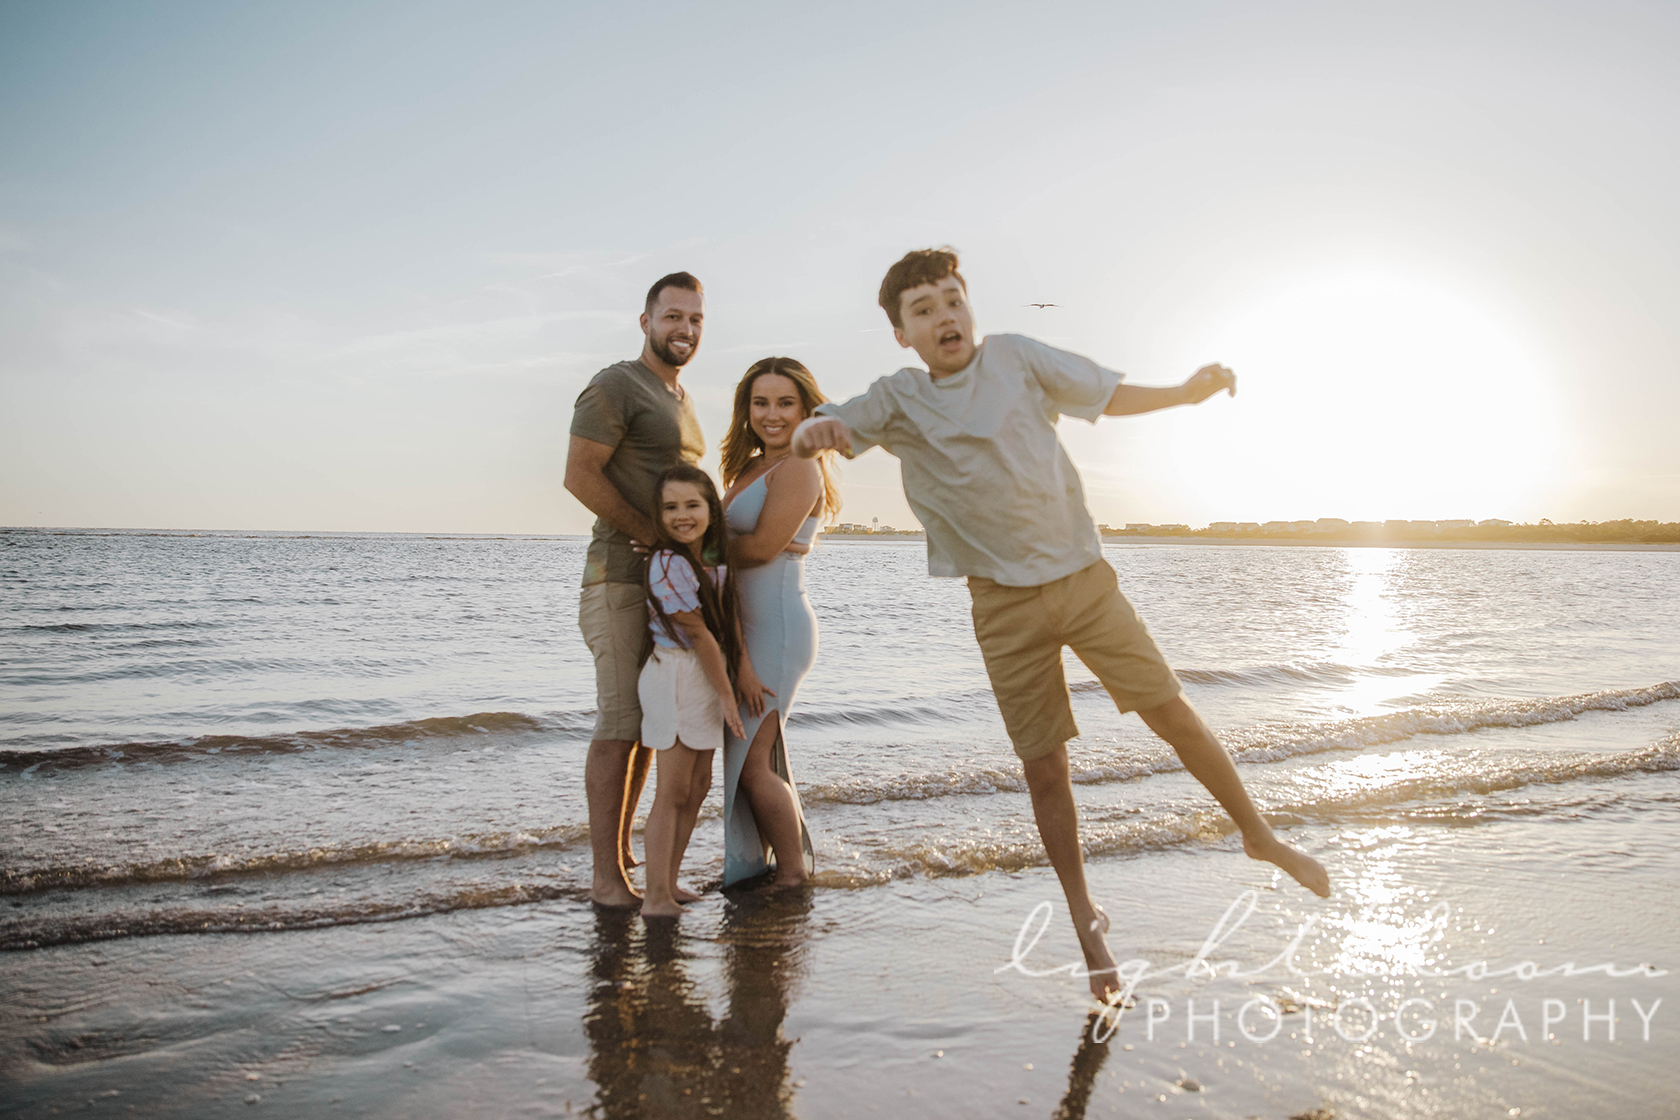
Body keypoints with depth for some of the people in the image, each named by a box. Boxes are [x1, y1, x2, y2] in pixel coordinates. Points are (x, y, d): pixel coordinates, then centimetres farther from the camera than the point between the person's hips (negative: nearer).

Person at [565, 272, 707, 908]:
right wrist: (656, 536, -17)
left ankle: (621, 850, 21)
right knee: (619, 725, -8)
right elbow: (580, 475, -16)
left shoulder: (678, 399, 22)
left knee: (650, 721, 11)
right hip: (623, 577, -9)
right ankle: (606, 877, -3)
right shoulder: (615, 386, -7)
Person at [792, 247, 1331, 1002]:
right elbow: (826, 429, -13)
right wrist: (814, 432, -37)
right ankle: (1085, 920, 21)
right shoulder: (897, 401, 1)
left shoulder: (1015, 358, 3)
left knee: (1172, 712, 3)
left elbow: (1108, 395, 11)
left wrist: (1183, 394, -5)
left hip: (1085, 578, 1)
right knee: (1044, 767, 4)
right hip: (1006, 605, -1)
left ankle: (1259, 836, 26)